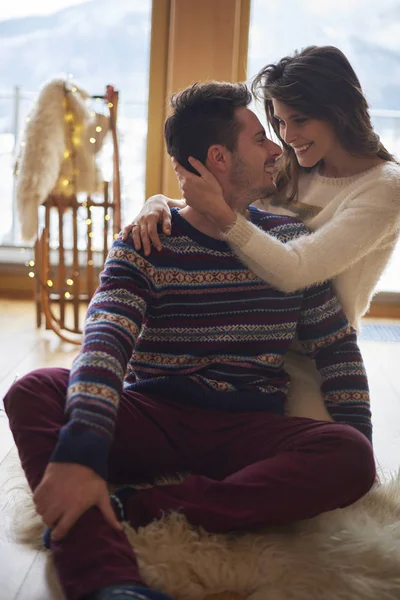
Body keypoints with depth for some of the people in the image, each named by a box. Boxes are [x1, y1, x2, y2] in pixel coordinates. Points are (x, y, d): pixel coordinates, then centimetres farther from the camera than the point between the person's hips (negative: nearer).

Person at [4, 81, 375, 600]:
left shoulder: (291, 241, 8)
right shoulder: (145, 246, -1)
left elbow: (337, 348, 10)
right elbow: (105, 342, -18)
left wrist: (357, 439, -5)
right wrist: (81, 449, -35)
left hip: (251, 433, 2)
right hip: (153, 421, -1)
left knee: (351, 459, -29)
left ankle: (128, 508, -31)